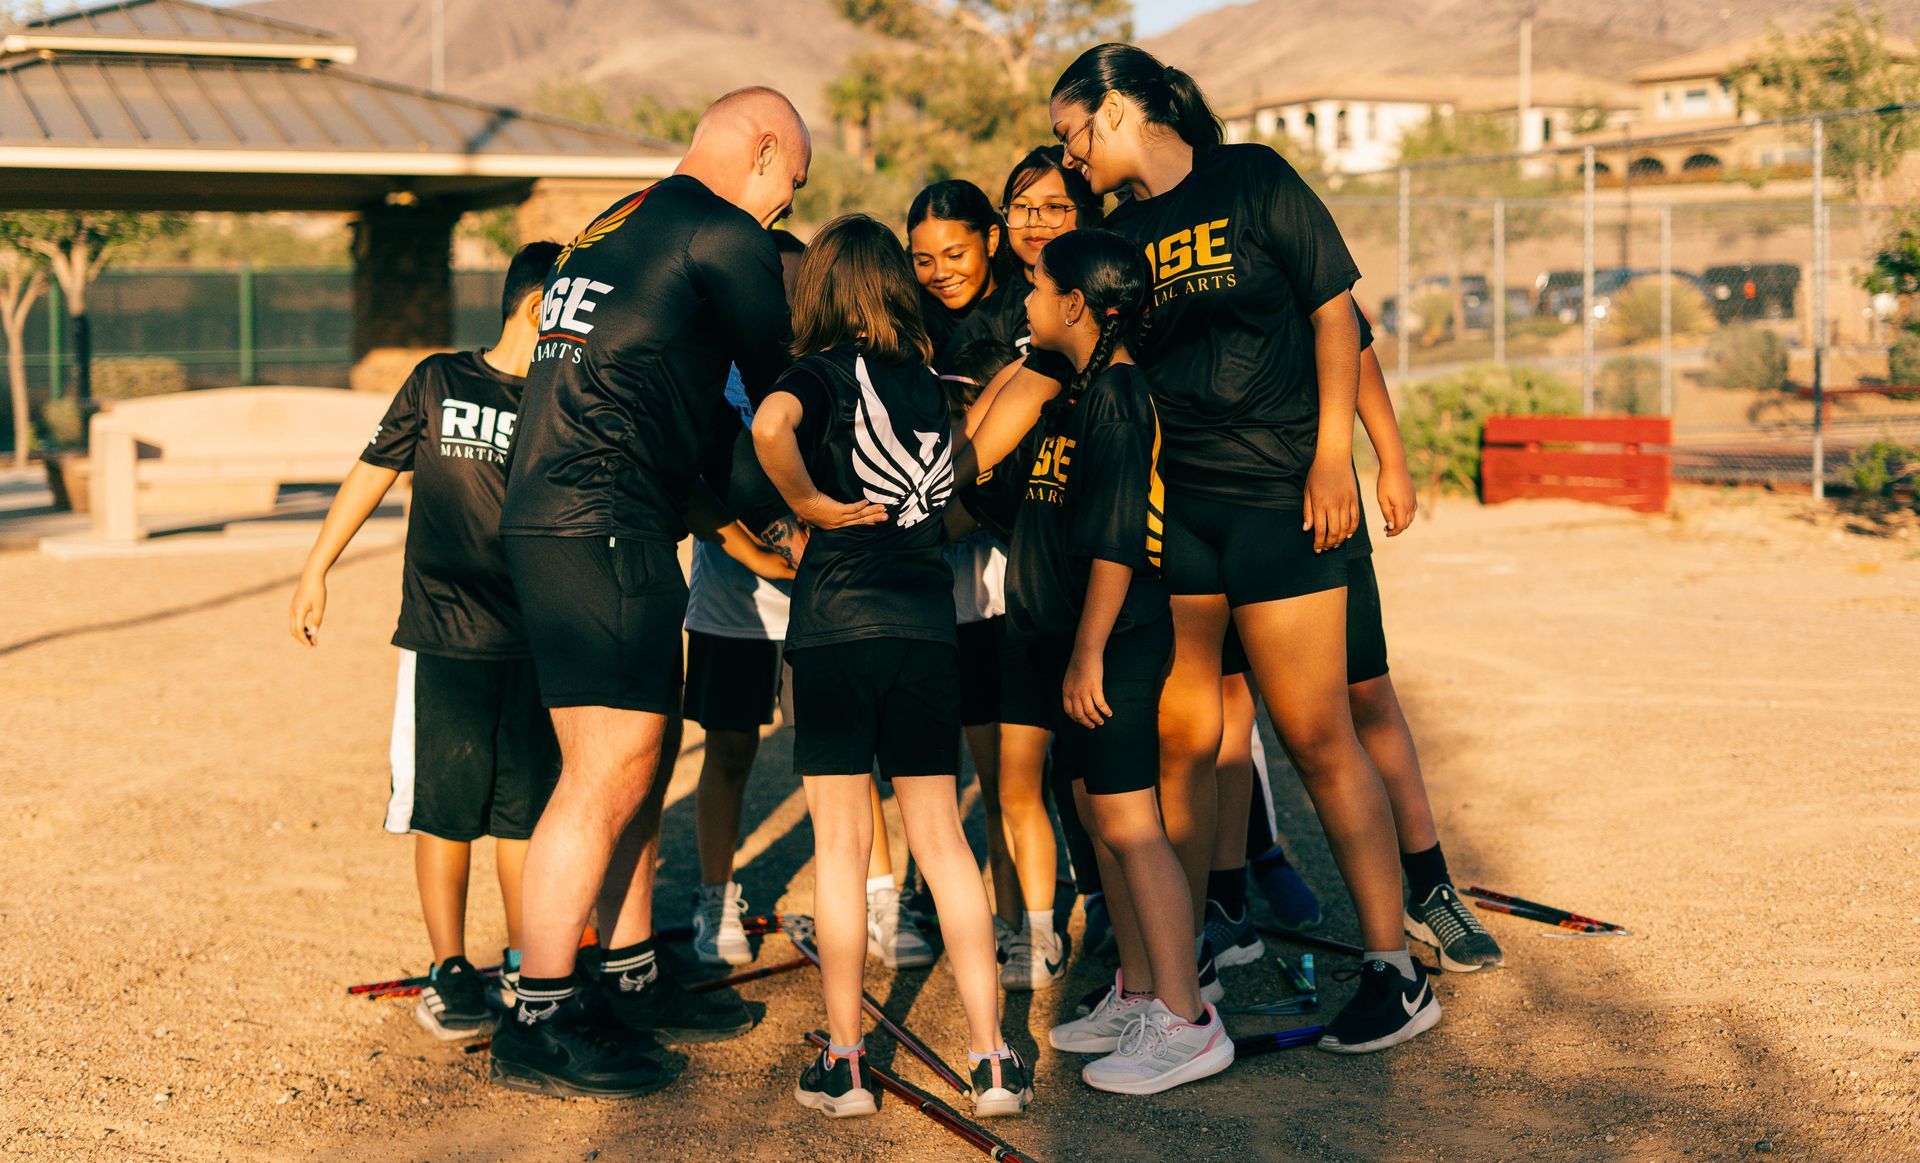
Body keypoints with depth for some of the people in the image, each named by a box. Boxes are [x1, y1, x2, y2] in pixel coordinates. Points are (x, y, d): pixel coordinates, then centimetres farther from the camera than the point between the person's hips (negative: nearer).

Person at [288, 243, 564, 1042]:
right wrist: (316, 571, 9)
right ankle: (450, 972, 11)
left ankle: (524, 965, 18)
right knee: (444, 807, 0)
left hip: (536, 645, 2)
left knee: (525, 808, 6)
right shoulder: (440, 382, 2)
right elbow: (373, 472, 9)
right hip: (444, 637, -2)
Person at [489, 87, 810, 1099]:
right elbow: (775, 389, 4)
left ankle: (630, 979, 24)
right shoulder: (727, 235, -5)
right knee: (610, 773, -8)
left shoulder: (610, 228, 23)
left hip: (552, 518, 10)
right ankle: (538, 1024, -4)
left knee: (647, 754, 16)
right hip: (605, 530, -10)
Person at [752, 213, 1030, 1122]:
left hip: (836, 622, -4)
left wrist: (810, 503, -11)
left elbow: (771, 423, -25)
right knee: (941, 838, 9)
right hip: (927, 619, 4)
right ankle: (991, 1056, 7)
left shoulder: (825, 370, -3)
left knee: (840, 845, 2)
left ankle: (843, 1062, 7)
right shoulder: (927, 379, 13)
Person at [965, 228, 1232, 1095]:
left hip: (1115, 641, -10)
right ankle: (1138, 997, 23)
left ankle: (1185, 1023, -4)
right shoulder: (1079, 390, 15)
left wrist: (1088, 654, -20)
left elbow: (1115, 542, -20)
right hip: (1081, 641, 10)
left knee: (1129, 824, -8)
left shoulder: (1116, 399, -15)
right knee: (1100, 818, 14)